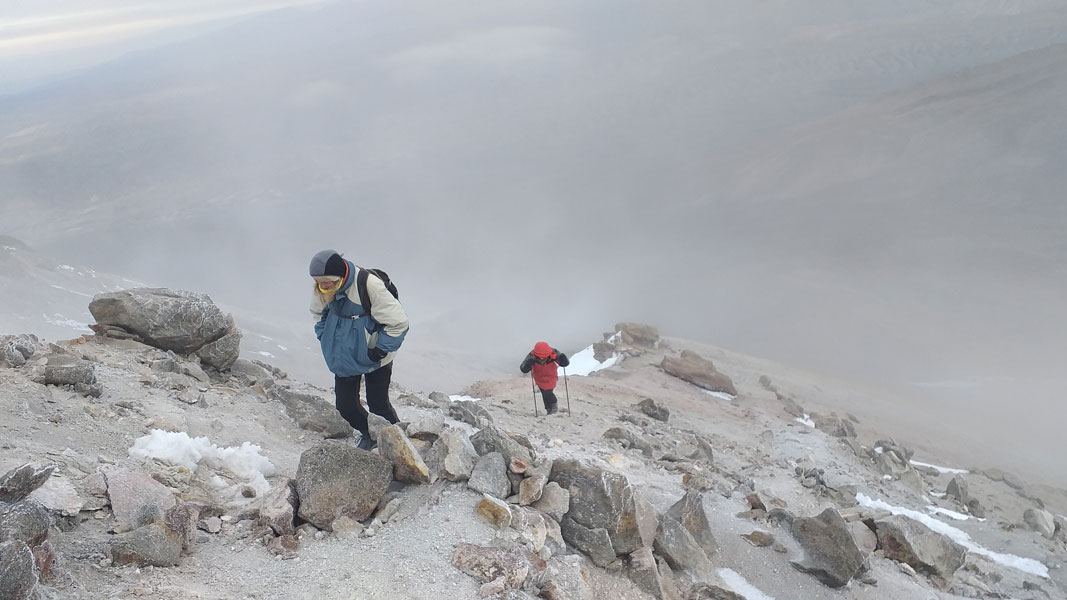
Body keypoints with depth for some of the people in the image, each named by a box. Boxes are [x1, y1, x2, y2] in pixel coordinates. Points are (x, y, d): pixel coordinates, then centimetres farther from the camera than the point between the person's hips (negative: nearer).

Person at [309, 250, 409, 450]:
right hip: (344, 354, 5)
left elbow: (398, 322, -23)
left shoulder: (369, 285, -31)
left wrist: (379, 350, -18)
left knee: (378, 405, 2)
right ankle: (367, 434, 35)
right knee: (345, 405, 6)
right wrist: (325, 338, 4)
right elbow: (319, 313, 14)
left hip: (374, 358, -5)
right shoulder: (322, 288, -12)